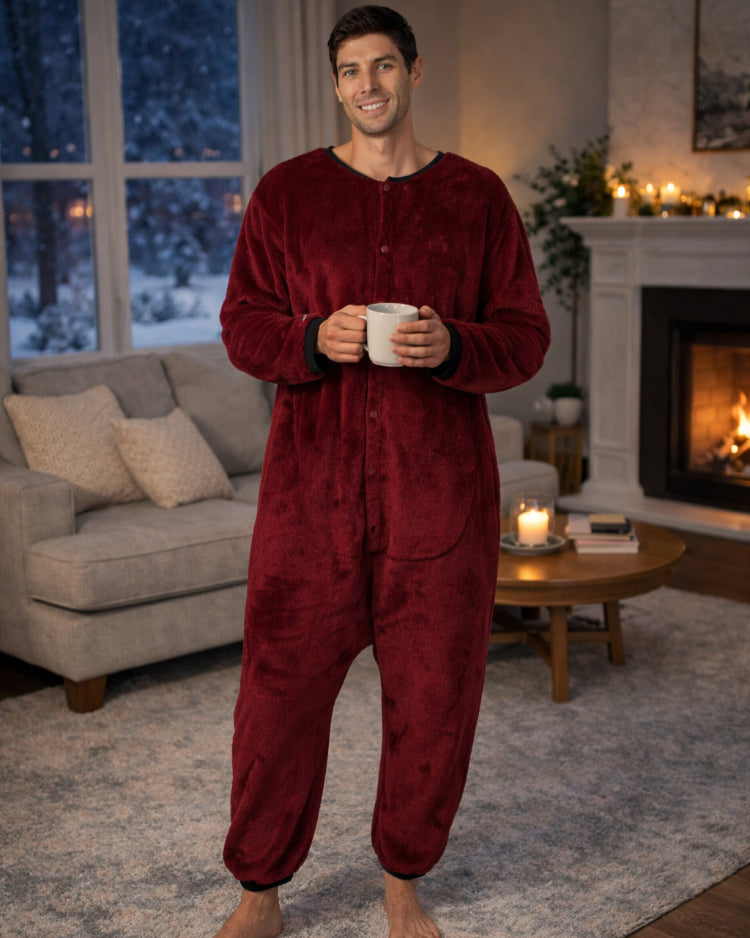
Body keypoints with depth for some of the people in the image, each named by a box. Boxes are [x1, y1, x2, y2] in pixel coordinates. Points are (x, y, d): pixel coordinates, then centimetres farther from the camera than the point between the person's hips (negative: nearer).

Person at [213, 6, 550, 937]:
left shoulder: (477, 196, 6)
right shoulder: (286, 192, 6)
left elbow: (526, 335, 4)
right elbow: (241, 325, 4)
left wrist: (452, 347, -17)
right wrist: (314, 340, -17)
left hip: (439, 485, 1)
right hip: (313, 484, 0)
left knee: (433, 693, 8)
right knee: (280, 686, 3)